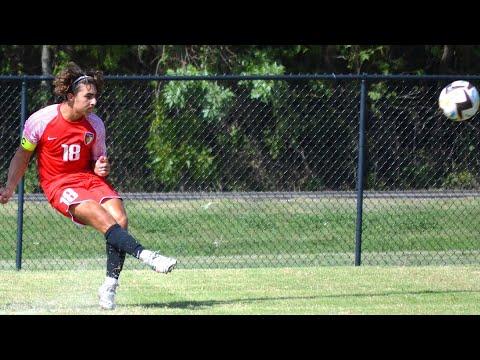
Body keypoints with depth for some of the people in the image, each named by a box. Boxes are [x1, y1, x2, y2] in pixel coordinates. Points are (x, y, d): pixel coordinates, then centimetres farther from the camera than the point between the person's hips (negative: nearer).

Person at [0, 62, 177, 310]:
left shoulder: (95, 125, 0)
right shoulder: (41, 120, -10)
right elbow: (22, 156, 5)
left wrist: (102, 168, -10)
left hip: (88, 178, 4)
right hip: (58, 185, -4)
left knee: (120, 219, -19)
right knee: (101, 217, -29)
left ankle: (109, 288, -14)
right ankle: (146, 256, -39)